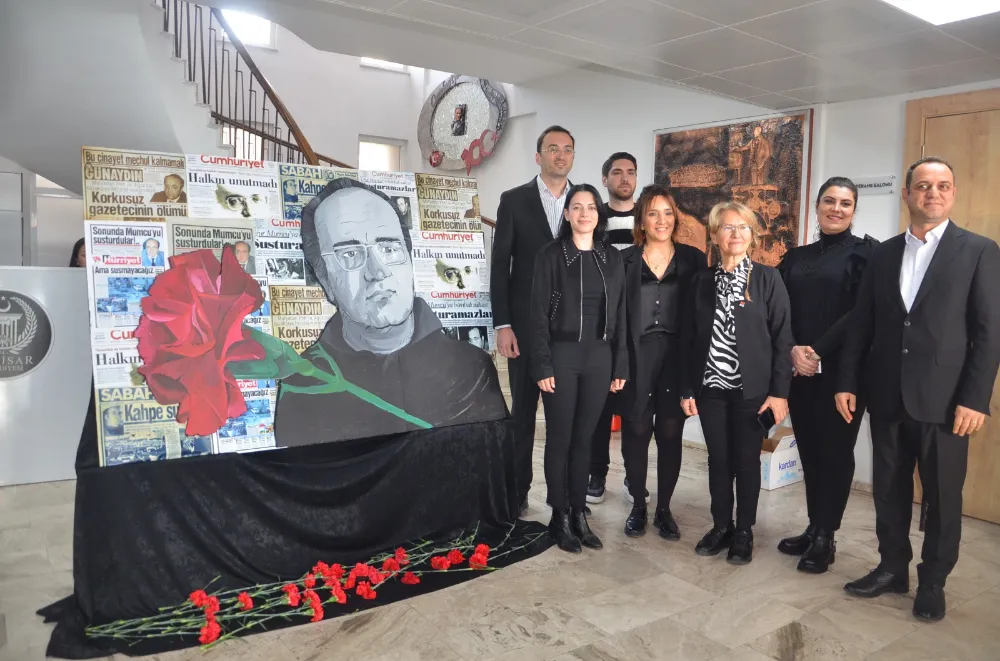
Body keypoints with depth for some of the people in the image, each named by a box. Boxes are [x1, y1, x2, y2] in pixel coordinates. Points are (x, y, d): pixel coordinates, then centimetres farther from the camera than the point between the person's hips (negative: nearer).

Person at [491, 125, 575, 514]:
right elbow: (500, 265, -2)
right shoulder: (514, 200, 1)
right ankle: (517, 488, 20)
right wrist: (503, 325, -9)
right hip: (526, 323, -1)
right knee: (524, 409, 7)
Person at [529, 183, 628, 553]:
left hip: (599, 357, 3)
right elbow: (538, 314, -6)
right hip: (562, 356, -3)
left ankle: (579, 514, 22)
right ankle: (560, 518, 16)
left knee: (584, 438, 11)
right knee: (559, 438, 4)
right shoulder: (551, 255, -2)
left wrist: (620, 366, 5)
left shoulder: (612, 259, 9)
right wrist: (542, 365, -12)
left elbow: (619, 315, 9)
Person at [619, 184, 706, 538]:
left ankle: (664, 509, 22)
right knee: (636, 433, 5)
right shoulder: (625, 260, 3)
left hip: (677, 357, 1)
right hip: (636, 358, 0)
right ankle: (638, 507, 22)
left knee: (670, 434, 7)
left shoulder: (693, 258, 4)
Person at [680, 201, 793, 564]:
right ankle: (721, 526, 25)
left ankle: (744, 532, 22)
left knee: (747, 460, 7)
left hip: (751, 388, -2)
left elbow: (783, 337, -5)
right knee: (718, 459, 10)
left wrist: (779, 391, -11)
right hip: (710, 387, 2)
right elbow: (688, 337, 5)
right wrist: (687, 388, 2)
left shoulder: (768, 278, -3)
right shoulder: (702, 281, 5)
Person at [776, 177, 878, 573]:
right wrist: (793, 350, -12)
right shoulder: (795, 257, 13)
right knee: (809, 449, 9)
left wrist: (818, 351, -16)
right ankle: (814, 529, 22)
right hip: (800, 370, 4)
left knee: (834, 450, 3)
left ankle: (825, 538, 14)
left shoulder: (866, 251, 0)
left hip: (842, 370, -4)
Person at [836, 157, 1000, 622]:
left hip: (944, 400, -3)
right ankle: (892, 567, 30)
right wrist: (847, 383, 3)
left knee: (943, 496, 9)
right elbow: (861, 324, 8)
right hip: (887, 396, 3)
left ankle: (933, 581, 26)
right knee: (889, 489, 13)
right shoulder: (884, 253, 9)